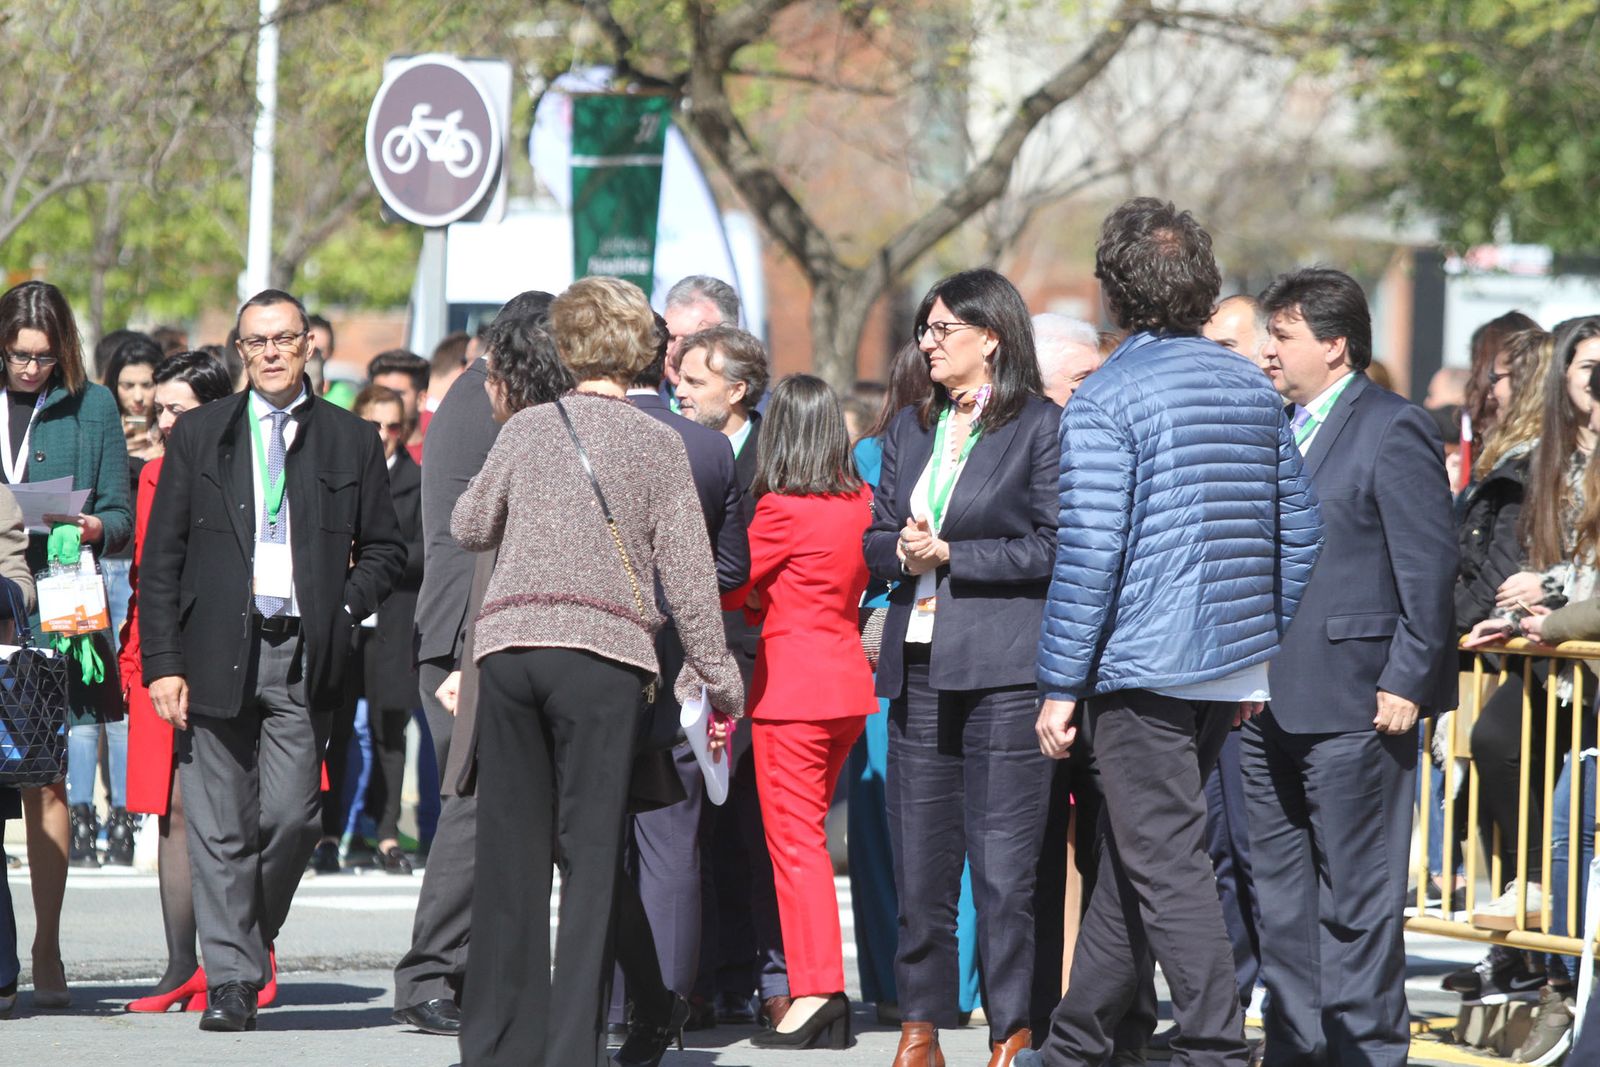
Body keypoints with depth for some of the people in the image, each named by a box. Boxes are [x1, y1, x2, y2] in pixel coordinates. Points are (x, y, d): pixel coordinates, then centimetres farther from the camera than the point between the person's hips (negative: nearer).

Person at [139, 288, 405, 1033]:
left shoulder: (351, 442, 10)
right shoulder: (199, 437, 9)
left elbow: (385, 549, 15)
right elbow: (162, 559, 6)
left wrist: (344, 610, -3)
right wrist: (163, 662, -3)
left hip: (304, 658, 0)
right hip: (218, 652, 0)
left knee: (290, 817, -7)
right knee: (220, 829, -2)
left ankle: (254, 938, 19)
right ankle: (231, 979, 2)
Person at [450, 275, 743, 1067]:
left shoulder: (526, 430, 11)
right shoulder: (657, 445, 4)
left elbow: (468, 527, 24)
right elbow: (687, 574, 3)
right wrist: (717, 678, 10)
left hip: (508, 645, 2)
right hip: (601, 653, -2)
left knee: (510, 852, 7)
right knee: (590, 853, 0)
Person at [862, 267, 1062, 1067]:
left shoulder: (1041, 428, -3)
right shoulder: (909, 430, 17)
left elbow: (1051, 548, -8)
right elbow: (876, 536, 18)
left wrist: (951, 555, -11)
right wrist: (903, 552, -4)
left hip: (1004, 667, -6)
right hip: (919, 663, 6)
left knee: (1005, 865, -5)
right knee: (919, 858, 6)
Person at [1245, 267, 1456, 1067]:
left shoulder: (1392, 431, -8)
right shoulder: (1280, 431, 17)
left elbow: (1429, 566, -13)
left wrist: (1406, 682, -16)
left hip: (1354, 703, -9)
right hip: (1271, 702, 9)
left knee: (1356, 896, -3)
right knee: (1279, 891, 12)